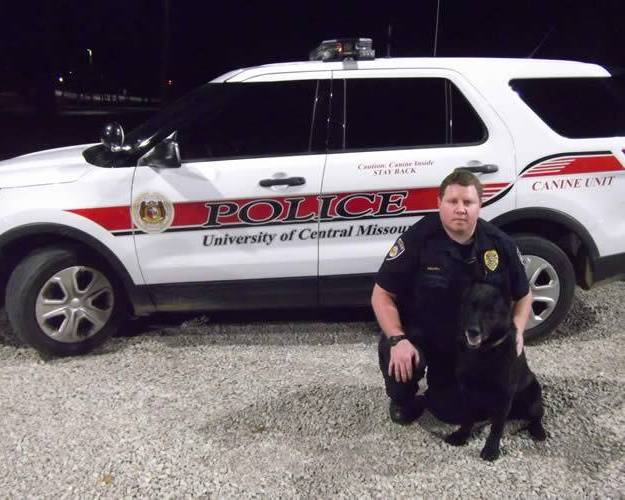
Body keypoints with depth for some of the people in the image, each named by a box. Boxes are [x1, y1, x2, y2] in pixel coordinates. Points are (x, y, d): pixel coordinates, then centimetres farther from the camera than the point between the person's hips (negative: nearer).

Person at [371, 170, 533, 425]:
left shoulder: (500, 244, -10)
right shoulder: (417, 239, -21)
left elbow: (523, 295, 6)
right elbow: (382, 294, -16)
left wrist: (516, 330, -14)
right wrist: (397, 340, -30)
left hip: (474, 343, 3)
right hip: (420, 333, -3)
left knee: (455, 413, -1)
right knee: (399, 362, -34)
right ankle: (403, 400, 5)